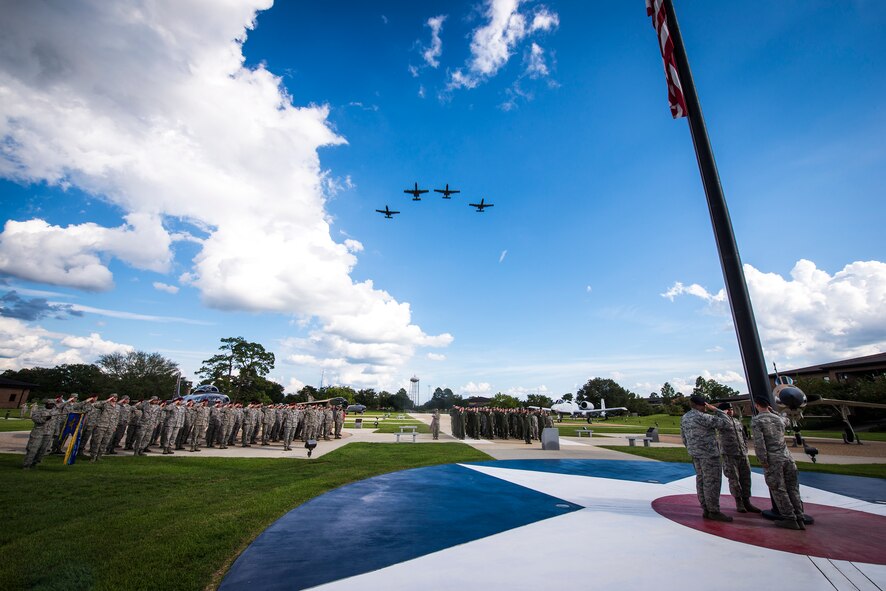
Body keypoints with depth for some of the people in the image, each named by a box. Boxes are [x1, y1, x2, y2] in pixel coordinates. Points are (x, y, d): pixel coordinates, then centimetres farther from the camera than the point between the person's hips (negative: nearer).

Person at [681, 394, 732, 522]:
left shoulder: (684, 418, 9)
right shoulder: (704, 418, -18)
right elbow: (725, 422, -13)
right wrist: (715, 409, -2)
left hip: (696, 454, 8)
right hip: (708, 453, -8)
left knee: (701, 481, 11)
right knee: (712, 482, -2)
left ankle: (706, 510, 17)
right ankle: (714, 511, 4)